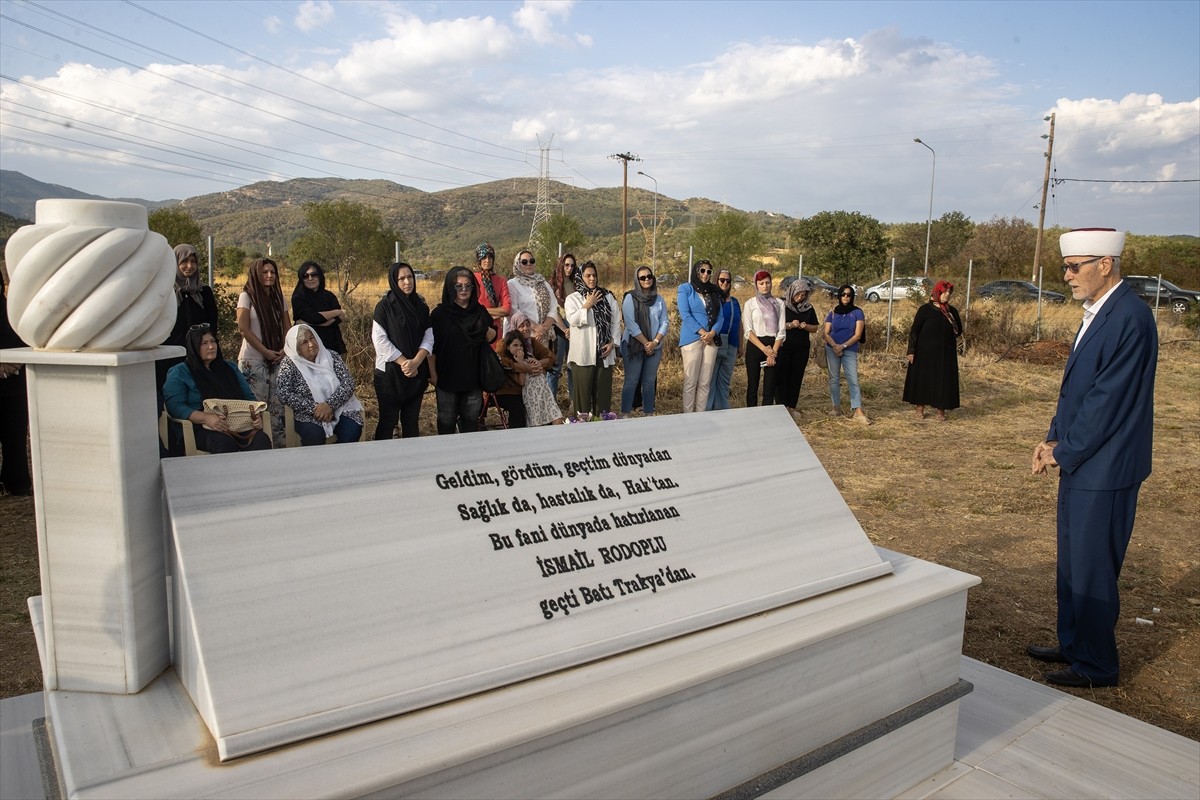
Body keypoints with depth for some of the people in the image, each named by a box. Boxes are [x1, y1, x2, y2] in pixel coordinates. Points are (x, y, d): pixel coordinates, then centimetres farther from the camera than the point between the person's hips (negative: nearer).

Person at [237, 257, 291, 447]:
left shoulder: (279, 298, 14)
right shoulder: (247, 296, -1)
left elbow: (287, 327, 14)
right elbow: (244, 328, -9)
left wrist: (285, 349, -4)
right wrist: (265, 351, -13)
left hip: (277, 359, 5)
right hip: (253, 360, -5)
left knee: (277, 405, 3)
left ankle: (278, 445, 9)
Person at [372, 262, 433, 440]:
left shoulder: (421, 305, 7)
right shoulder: (385, 306, -6)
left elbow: (428, 337, 2)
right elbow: (380, 340, -12)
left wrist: (416, 362, -14)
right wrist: (404, 362, -15)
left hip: (417, 373, 4)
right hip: (390, 373, -4)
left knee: (412, 421, 10)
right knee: (388, 421, 1)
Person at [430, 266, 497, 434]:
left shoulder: (480, 311, 5)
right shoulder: (439, 313, -7)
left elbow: (492, 337, 12)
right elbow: (431, 346, -7)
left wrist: (486, 330, -10)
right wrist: (433, 373, -11)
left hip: (473, 376, 3)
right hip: (447, 376, -3)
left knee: (471, 421, 13)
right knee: (446, 422, 8)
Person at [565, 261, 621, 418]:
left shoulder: (608, 297, 12)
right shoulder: (573, 298, 4)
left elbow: (616, 321, 9)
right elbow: (573, 320, -13)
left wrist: (613, 342, -2)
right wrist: (588, 304, -10)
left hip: (604, 352, 3)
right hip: (583, 353, -3)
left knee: (603, 388, 4)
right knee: (583, 388, -1)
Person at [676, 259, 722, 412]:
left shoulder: (714, 291, 15)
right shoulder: (685, 288, 2)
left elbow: (720, 316, 9)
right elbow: (685, 315, -8)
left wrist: (712, 333, -10)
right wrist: (703, 332, -13)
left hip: (711, 340, 4)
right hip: (691, 339, -4)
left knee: (705, 382, 5)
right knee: (690, 381, -4)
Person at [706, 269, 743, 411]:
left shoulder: (734, 302, 16)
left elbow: (739, 325, 18)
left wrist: (741, 346, 17)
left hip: (731, 347, 6)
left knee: (725, 380, 11)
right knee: (709, 379, -3)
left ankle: (722, 409, 19)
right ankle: (707, 411, 3)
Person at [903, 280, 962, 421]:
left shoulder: (952, 311, 6)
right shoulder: (925, 309, -5)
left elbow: (959, 331, 11)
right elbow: (914, 330, -7)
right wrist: (911, 350, -12)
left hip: (946, 354, 3)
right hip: (925, 352, -3)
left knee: (943, 380, 4)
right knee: (922, 378, 3)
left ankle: (941, 411, 12)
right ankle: (920, 409, 15)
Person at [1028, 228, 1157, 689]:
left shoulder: (1129, 318, -19)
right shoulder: (1097, 313, 11)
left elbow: (1108, 401, -21)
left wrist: (1064, 453, -12)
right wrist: (1053, 440, 6)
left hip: (1103, 470, -9)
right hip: (1081, 463, 10)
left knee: (1092, 568, 3)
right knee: (1073, 562, 19)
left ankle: (1095, 666, 19)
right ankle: (1073, 646, 34)